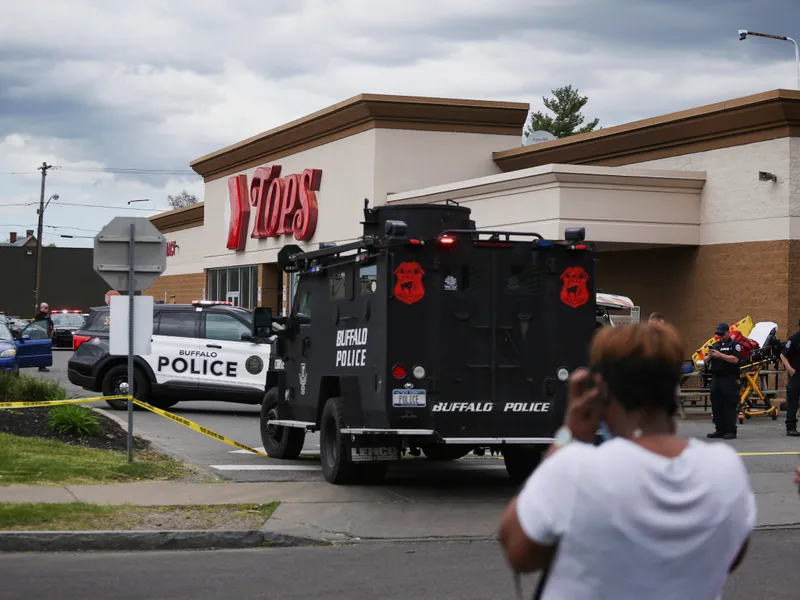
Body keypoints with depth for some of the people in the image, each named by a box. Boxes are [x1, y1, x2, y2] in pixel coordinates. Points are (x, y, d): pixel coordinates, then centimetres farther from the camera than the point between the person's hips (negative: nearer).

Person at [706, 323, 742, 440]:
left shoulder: (734, 345, 0)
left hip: (729, 380, -6)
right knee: (716, 405, 6)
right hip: (716, 378, 6)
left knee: (729, 406, -7)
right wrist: (709, 356, -8)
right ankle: (719, 429, 12)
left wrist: (720, 355, -20)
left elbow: (735, 359, -14)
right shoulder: (715, 345, 18)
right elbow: (706, 361, 15)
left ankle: (731, 431, -5)